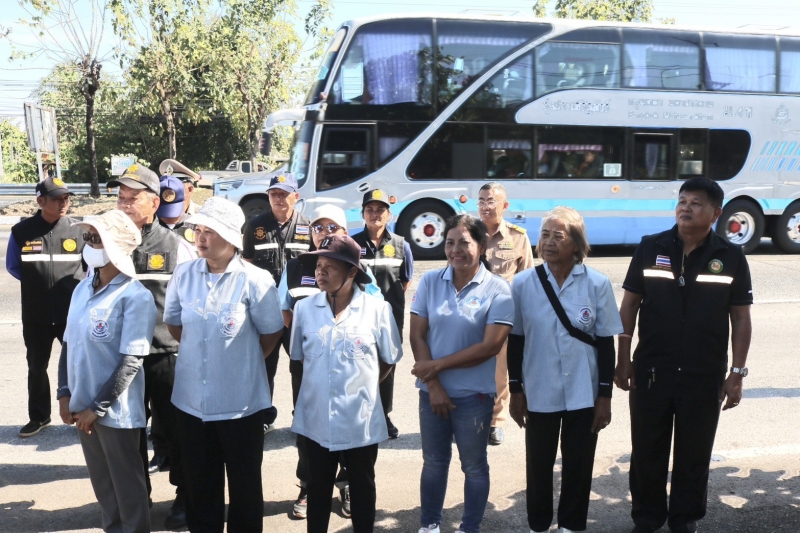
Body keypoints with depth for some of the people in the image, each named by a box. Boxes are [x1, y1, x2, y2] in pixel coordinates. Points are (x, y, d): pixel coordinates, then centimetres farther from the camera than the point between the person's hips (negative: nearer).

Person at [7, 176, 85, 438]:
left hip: (74, 312, -1)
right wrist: (39, 283, 2)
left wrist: (74, 285, 1)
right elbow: (13, 267, 9)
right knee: (36, 367, 14)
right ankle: (39, 417, 31)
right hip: (36, 315, 1)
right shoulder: (21, 231, -4)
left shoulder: (78, 230, -4)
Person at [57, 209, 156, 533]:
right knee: (102, 482, 21)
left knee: (127, 485, 10)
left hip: (116, 410, -6)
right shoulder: (82, 289, 4)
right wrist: (65, 394, 5)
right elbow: (68, 344, 11)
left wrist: (99, 408, -15)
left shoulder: (136, 297, -17)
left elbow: (131, 361, -19)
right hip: (82, 406, 7)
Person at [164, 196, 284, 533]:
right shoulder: (183, 275, -2)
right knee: (200, 481, 17)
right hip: (191, 399, 4)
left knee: (244, 482, 11)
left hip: (240, 402, -3)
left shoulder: (254, 281, -13)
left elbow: (272, 333, -2)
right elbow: (173, 323, 14)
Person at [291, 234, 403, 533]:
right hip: (316, 419, 2)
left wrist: (362, 384, 5)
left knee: (362, 488, 16)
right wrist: (320, 381, 9)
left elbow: (390, 359, 4)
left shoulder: (377, 310, -10)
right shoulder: (304, 309, -4)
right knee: (318, 488, 17)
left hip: (360, 421, -2)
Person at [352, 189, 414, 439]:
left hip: (390, 317, 2)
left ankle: (384, 416, 25)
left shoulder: (401, 246, 2)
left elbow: (405, 281, 12)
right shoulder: (352, 244, -3)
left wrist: (391, 301, 7)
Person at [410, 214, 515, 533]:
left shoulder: (497, 289, -10)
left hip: (474, 395, -2)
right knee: (433, 462, 17)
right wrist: (434, 386, -9)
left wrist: (438, 365, -14)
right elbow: (417, 335, -3)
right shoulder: (430, 281, -2)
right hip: (431, 391, 3)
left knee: (474, 467, 12)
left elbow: (490, 346, -16)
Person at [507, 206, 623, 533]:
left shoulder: (597, 284, -7)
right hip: (539, 393, 1)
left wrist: (605, 395, -3)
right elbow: (515, 341, 1)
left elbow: (606, 343, -2)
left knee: (578, 465, 11)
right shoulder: (523, 283, -6)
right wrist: (515, 390, 2)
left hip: (583, 394, 0)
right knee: (539, 465, 12)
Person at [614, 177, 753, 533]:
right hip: (651, 370, 1)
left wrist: (737, 373, -2)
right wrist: (623, 360, -2)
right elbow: (629, 305, 1)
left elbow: (741, 318, 1)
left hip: (704, 375, 0)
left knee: (694, 452, 11)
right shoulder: (650, 248, -2)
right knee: (647, 449, 11)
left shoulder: (731, 258, -3)